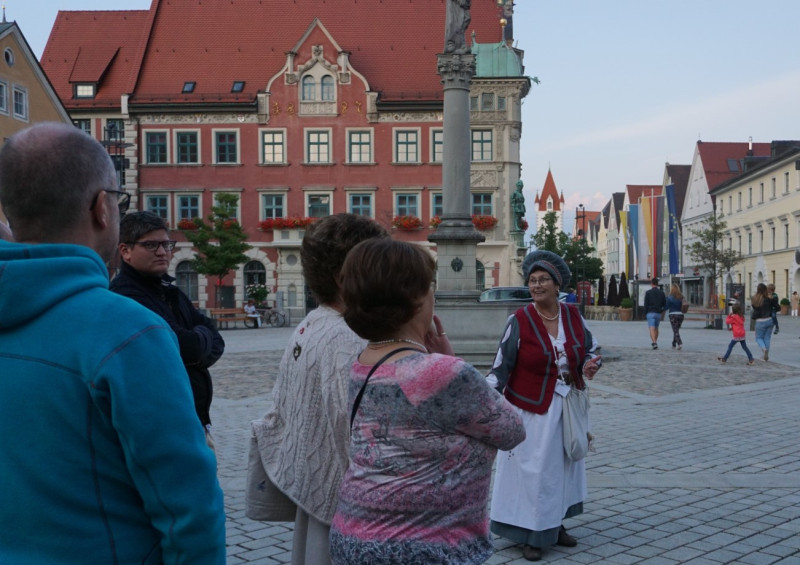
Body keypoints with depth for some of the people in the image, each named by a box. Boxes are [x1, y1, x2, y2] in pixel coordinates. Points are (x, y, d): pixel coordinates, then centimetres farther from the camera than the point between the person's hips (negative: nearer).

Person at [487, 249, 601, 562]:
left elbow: (591, 347, 12)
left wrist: (590, 364, -10)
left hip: (568, 407, 5)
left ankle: (555, 525, 32)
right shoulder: (519, 321, -14)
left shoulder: (573, 315, -2)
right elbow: (501, 367, -12)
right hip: (532, 409, -5)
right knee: (532, 470, 0)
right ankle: (530, 535, 14)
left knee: (564, 466, 15)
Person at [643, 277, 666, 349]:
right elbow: (665, 304, 6)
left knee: (652, 329, -9)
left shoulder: (648, 292, -5)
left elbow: (646, 304, -6)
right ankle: (655, 342, 28)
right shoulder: (661, 293, 4)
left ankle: (654, 343, -25)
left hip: (650, 313, -4)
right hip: (658, 313, 4)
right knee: (656, 328, 20)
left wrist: (645, 314, 4)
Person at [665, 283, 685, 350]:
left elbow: (667, 307, -6)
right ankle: (674, 344, 24)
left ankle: (680, 343, -22)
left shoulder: (669, 297, -8)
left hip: (673, 315, -5)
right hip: (680, 314, 5)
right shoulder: (681, 297, 5)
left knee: (675, 331, -5)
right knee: (676, 330, 16)